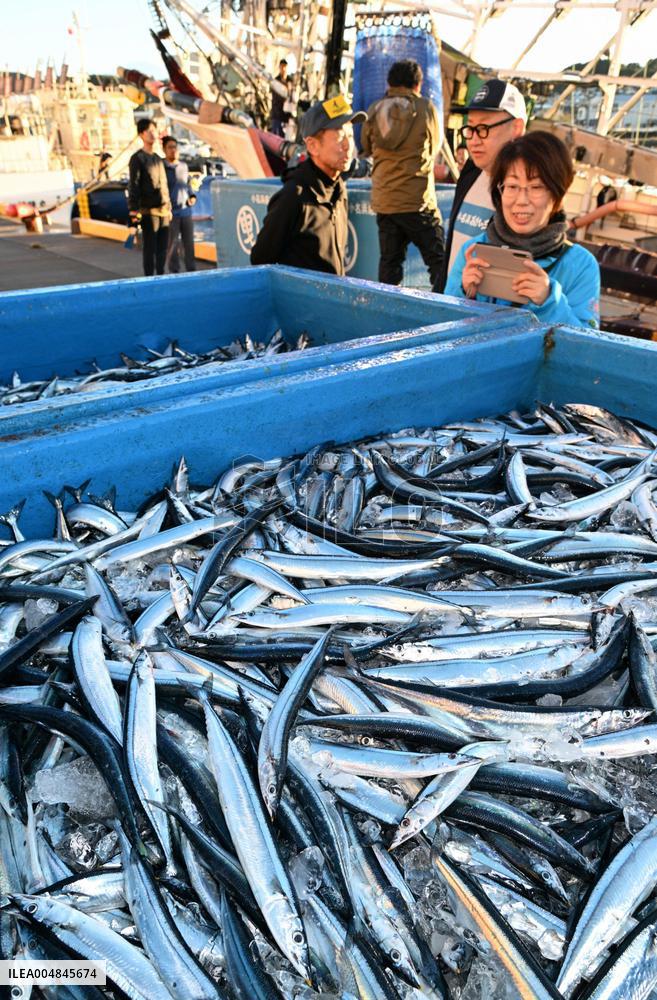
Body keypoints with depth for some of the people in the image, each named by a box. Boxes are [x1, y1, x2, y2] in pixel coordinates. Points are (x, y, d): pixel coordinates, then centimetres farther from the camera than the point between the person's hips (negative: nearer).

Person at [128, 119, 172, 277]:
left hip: (163, 210, 6)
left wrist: (169, 208, 18)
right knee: (149, 248, -4)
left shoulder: (158, 158, 18)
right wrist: (134, 211, -14)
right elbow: (133, 186, -8)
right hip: (149, 211, -6)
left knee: (163, 247, 9)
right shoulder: (137, 158, -3)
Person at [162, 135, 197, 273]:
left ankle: (191, 271, 16)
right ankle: (174, 272, 9)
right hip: (171, 213, -4)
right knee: (172, 245, 1)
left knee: (189, 244, 8)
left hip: (186, 211, 5)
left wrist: (192, 196, 5)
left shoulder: (184, 166, 11)